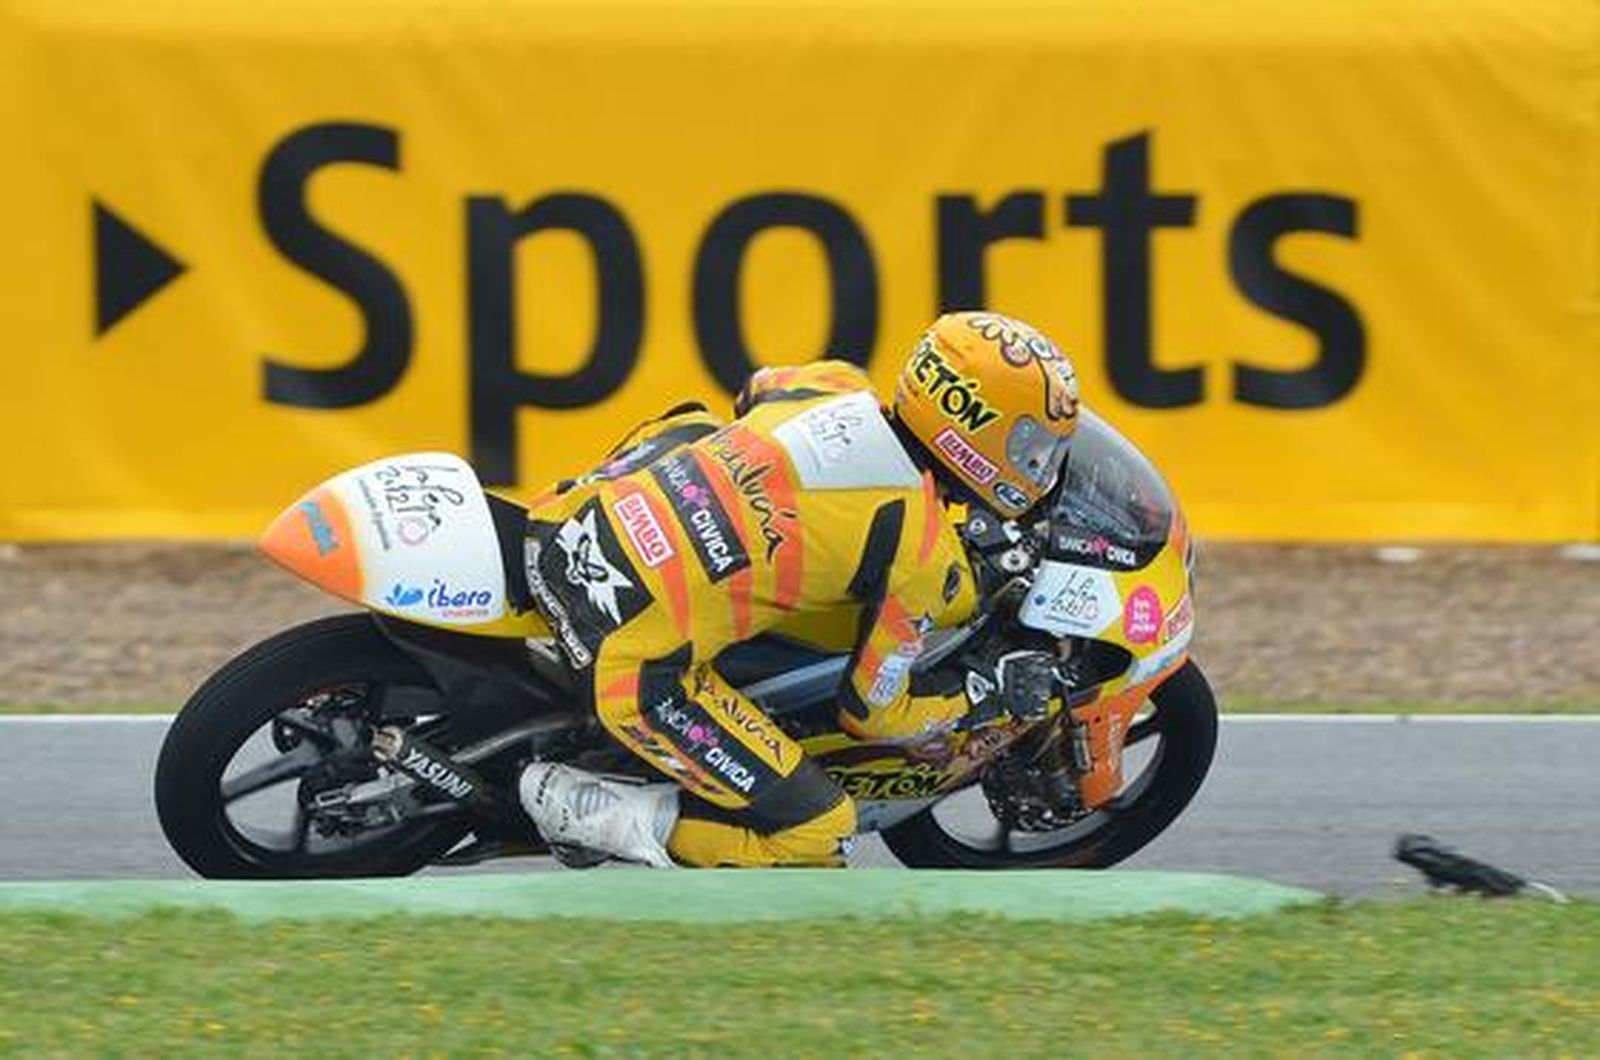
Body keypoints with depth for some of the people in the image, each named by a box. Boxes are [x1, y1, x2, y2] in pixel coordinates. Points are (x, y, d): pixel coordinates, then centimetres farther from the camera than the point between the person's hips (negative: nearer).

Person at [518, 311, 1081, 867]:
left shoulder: (833, 383, 8)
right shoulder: (925, 557, -8)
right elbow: (871, 712, 1)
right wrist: (994, 697, 14)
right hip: (634, 668, -8)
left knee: (693, 426, 35)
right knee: (816, 837, 2)